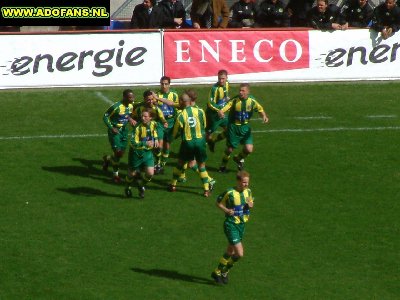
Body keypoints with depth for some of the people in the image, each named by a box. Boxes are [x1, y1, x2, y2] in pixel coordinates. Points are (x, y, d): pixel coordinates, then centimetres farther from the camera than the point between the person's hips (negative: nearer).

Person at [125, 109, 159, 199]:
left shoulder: (153, 124, -6)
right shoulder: (138, 127, -24)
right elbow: (132, 143, -28)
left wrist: (156, 139, 3)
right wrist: (145, 143, -34)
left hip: (148, 152, 4)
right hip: (136, 153, -4)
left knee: (150, 173, -8)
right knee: (132, 174, 10)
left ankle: (141, 185, 25)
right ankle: (128, 188, 42)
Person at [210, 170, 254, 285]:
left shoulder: (248, 191, 1)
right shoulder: (230, 193, -17)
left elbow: (251, 202, 18)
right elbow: (218, 202, -4)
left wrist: (250, 205, -5)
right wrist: (226, 210, -20)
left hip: (241, 224, 7)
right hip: (231, 225, -7)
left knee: (230, 251, 18)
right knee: (239, 253, -13)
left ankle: (219, 272, 37)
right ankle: (223, 272, 8)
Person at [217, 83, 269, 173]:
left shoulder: (252, 101, -10)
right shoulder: (235, 100, -17)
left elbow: (260, 110, 4)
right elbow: (225, 108, -27)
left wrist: (264, 116, -17)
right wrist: (221, 112, -51)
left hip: (245, 127, 2)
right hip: (233, 127, -2)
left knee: (249, 149, -8)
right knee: (230, 149, 6)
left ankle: (239, 159, 26)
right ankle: (223, 165, 35)